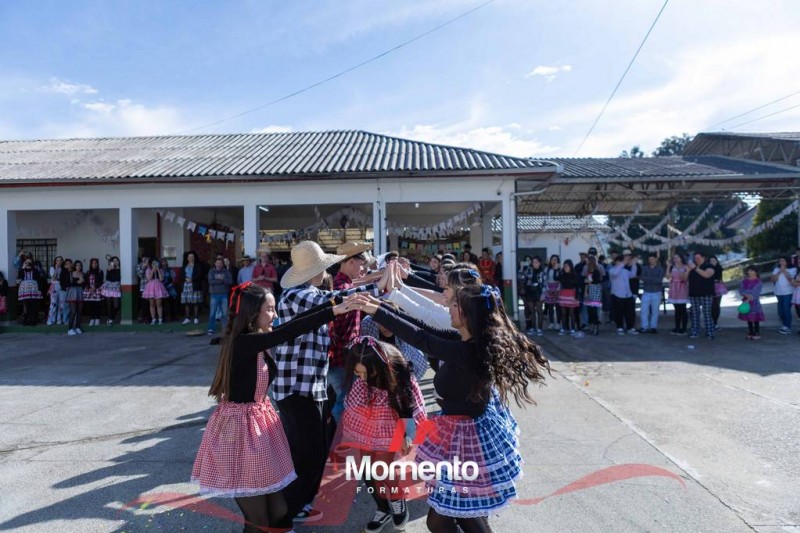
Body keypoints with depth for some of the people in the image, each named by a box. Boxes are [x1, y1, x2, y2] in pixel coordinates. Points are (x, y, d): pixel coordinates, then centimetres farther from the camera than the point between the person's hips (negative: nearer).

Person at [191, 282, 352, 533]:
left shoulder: (256, 339, 2)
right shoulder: (243, 343, -23)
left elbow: (293, 323, 3)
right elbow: (288, 332, -32)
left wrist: (332, 302, -1)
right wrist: (333, 311, -32)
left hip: (260, 418, 8)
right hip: (241, 424, -8)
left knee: (271, 489, 14)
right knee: (257, 509, 6)